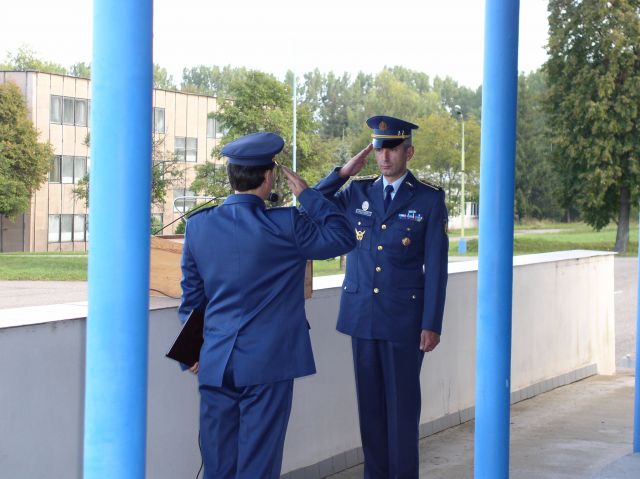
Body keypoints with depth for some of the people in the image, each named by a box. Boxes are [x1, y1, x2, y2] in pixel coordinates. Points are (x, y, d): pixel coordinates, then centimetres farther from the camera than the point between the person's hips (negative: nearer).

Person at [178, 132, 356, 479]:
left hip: (215, 363, 4)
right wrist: (307, 195, 6)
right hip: (266, 363, -4)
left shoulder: (198, 225, 2)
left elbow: (192, 297, 11)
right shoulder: (284, 225, -13)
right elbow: (343, 237, 0)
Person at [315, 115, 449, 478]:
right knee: (370, 403, 9)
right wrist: (343, 173, 0)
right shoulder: (357, 194, 8)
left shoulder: (430, 199, -3)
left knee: (403, 405, 1)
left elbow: (436, 267, -5)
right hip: (362, 317, 4)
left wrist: (432, 324, -9)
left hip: (405, 320, -4)